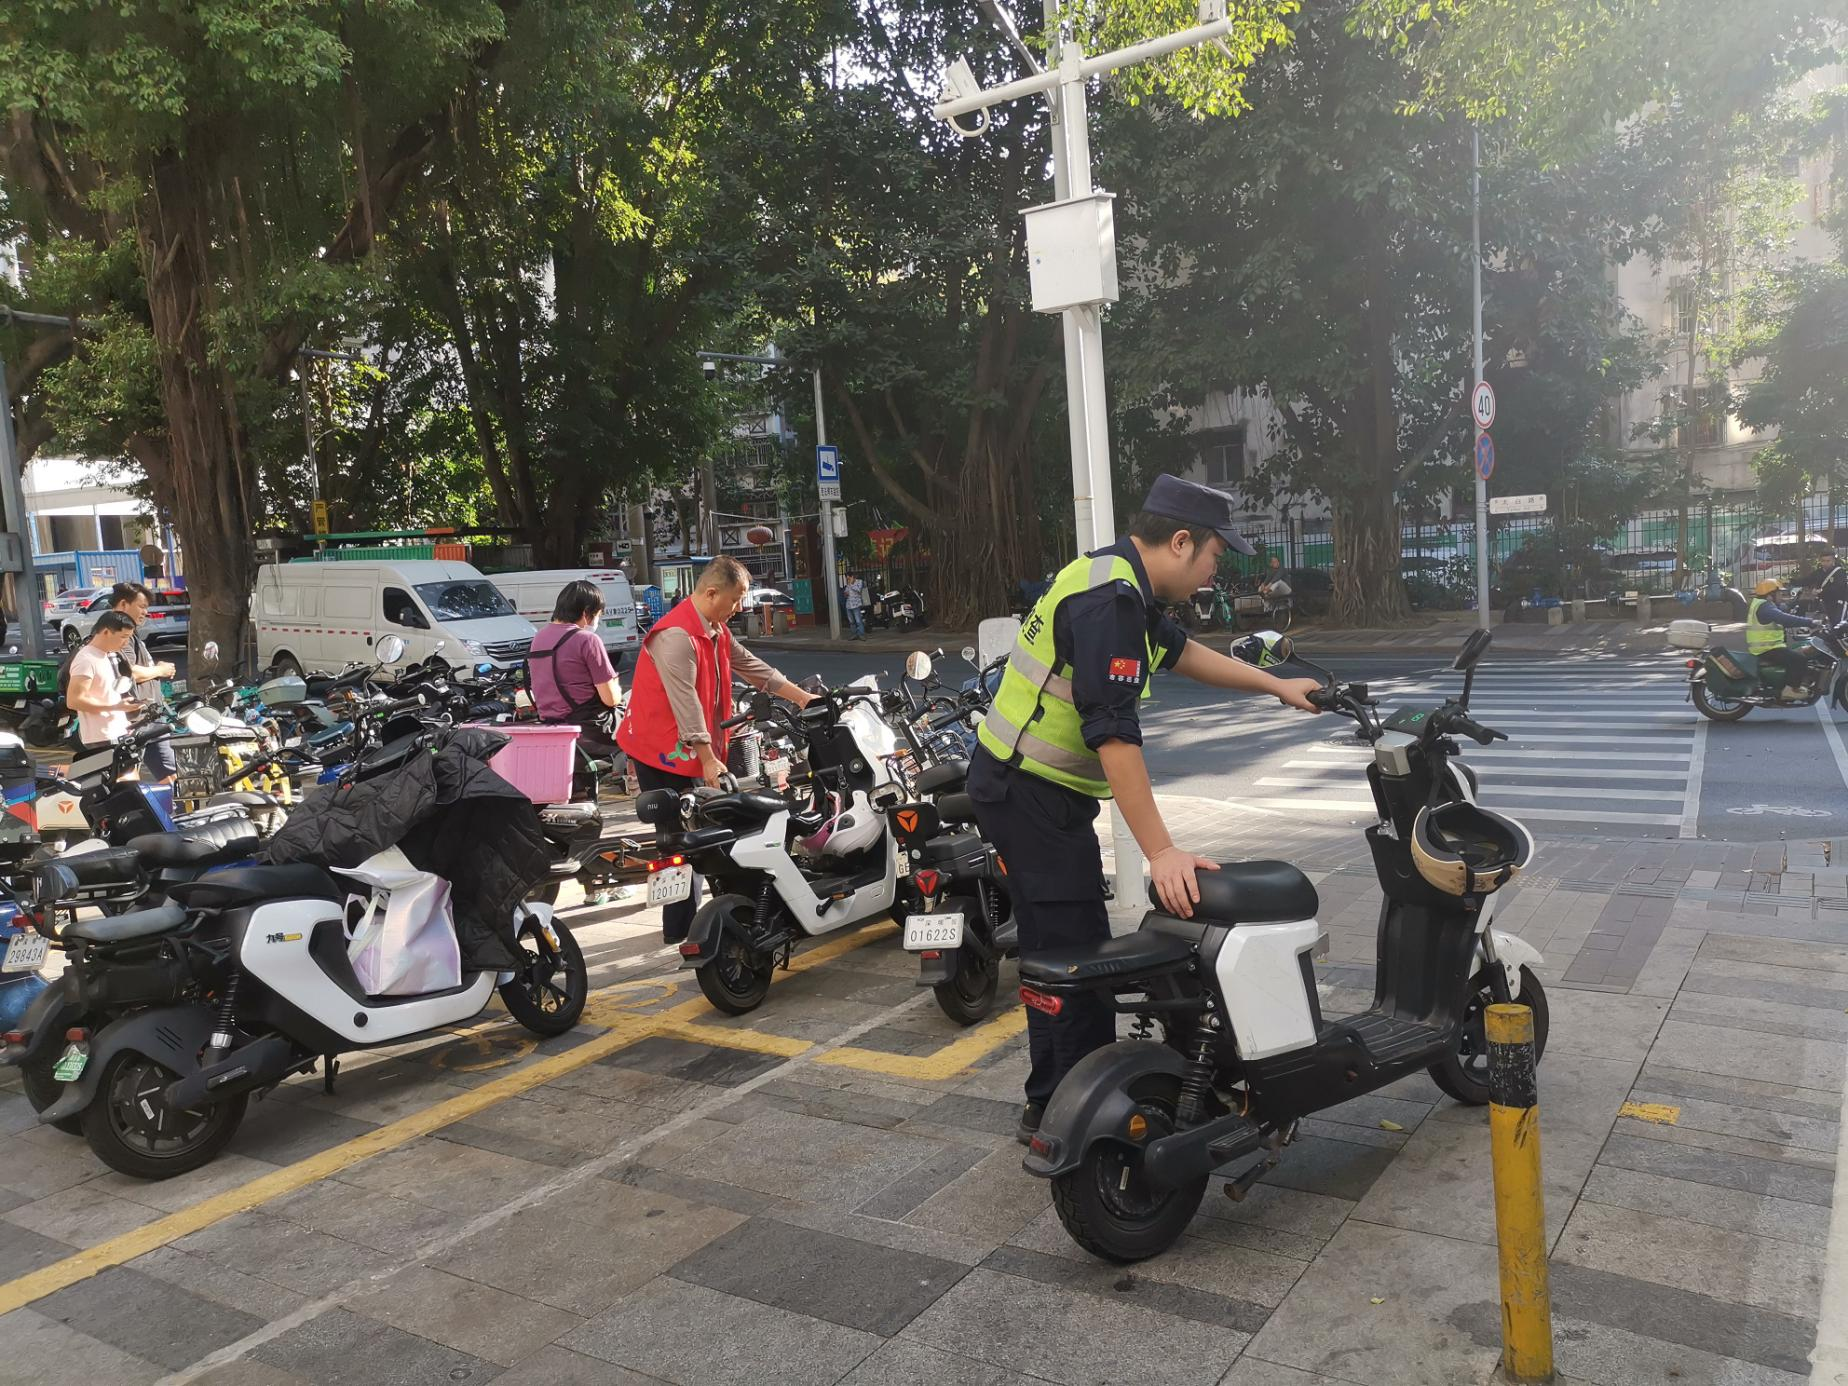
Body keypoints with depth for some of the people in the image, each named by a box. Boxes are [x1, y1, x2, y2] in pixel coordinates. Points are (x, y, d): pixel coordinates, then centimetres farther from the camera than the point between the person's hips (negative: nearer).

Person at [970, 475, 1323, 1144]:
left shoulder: (1119, 581, 11)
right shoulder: (1110, 599, -22)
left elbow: (1183, 651, 27)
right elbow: (1113, 732, -28)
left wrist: (1277, 686, 32)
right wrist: (1160, 851, -28)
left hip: (1025, 788, 11)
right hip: (1034, 796, -11)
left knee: (1055, 953, 17)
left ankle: (1048, 1107, 29)